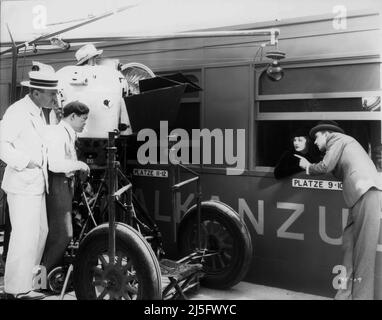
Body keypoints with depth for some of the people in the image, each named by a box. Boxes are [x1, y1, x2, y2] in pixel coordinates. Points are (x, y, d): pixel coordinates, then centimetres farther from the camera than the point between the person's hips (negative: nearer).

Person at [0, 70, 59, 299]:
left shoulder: (38, 113, 14)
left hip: (37, 184, 10)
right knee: (24, 237, -4)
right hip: (22, 185, -10)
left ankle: (28, 278, 32)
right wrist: (24, 161, -22)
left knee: (41, 232, 17)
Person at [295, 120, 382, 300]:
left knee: (366, 248, -10)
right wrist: (310, 166, 24)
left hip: (367, 192, -9)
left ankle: (363, 295, -10)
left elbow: (325, 167, -3)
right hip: (359, 197, 9)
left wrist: (307, 167, 17)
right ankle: (347, 293, 5)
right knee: (349, 244, 5)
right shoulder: (343, 144, 33)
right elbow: (340, 173, 25)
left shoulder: (337, 139, 8)